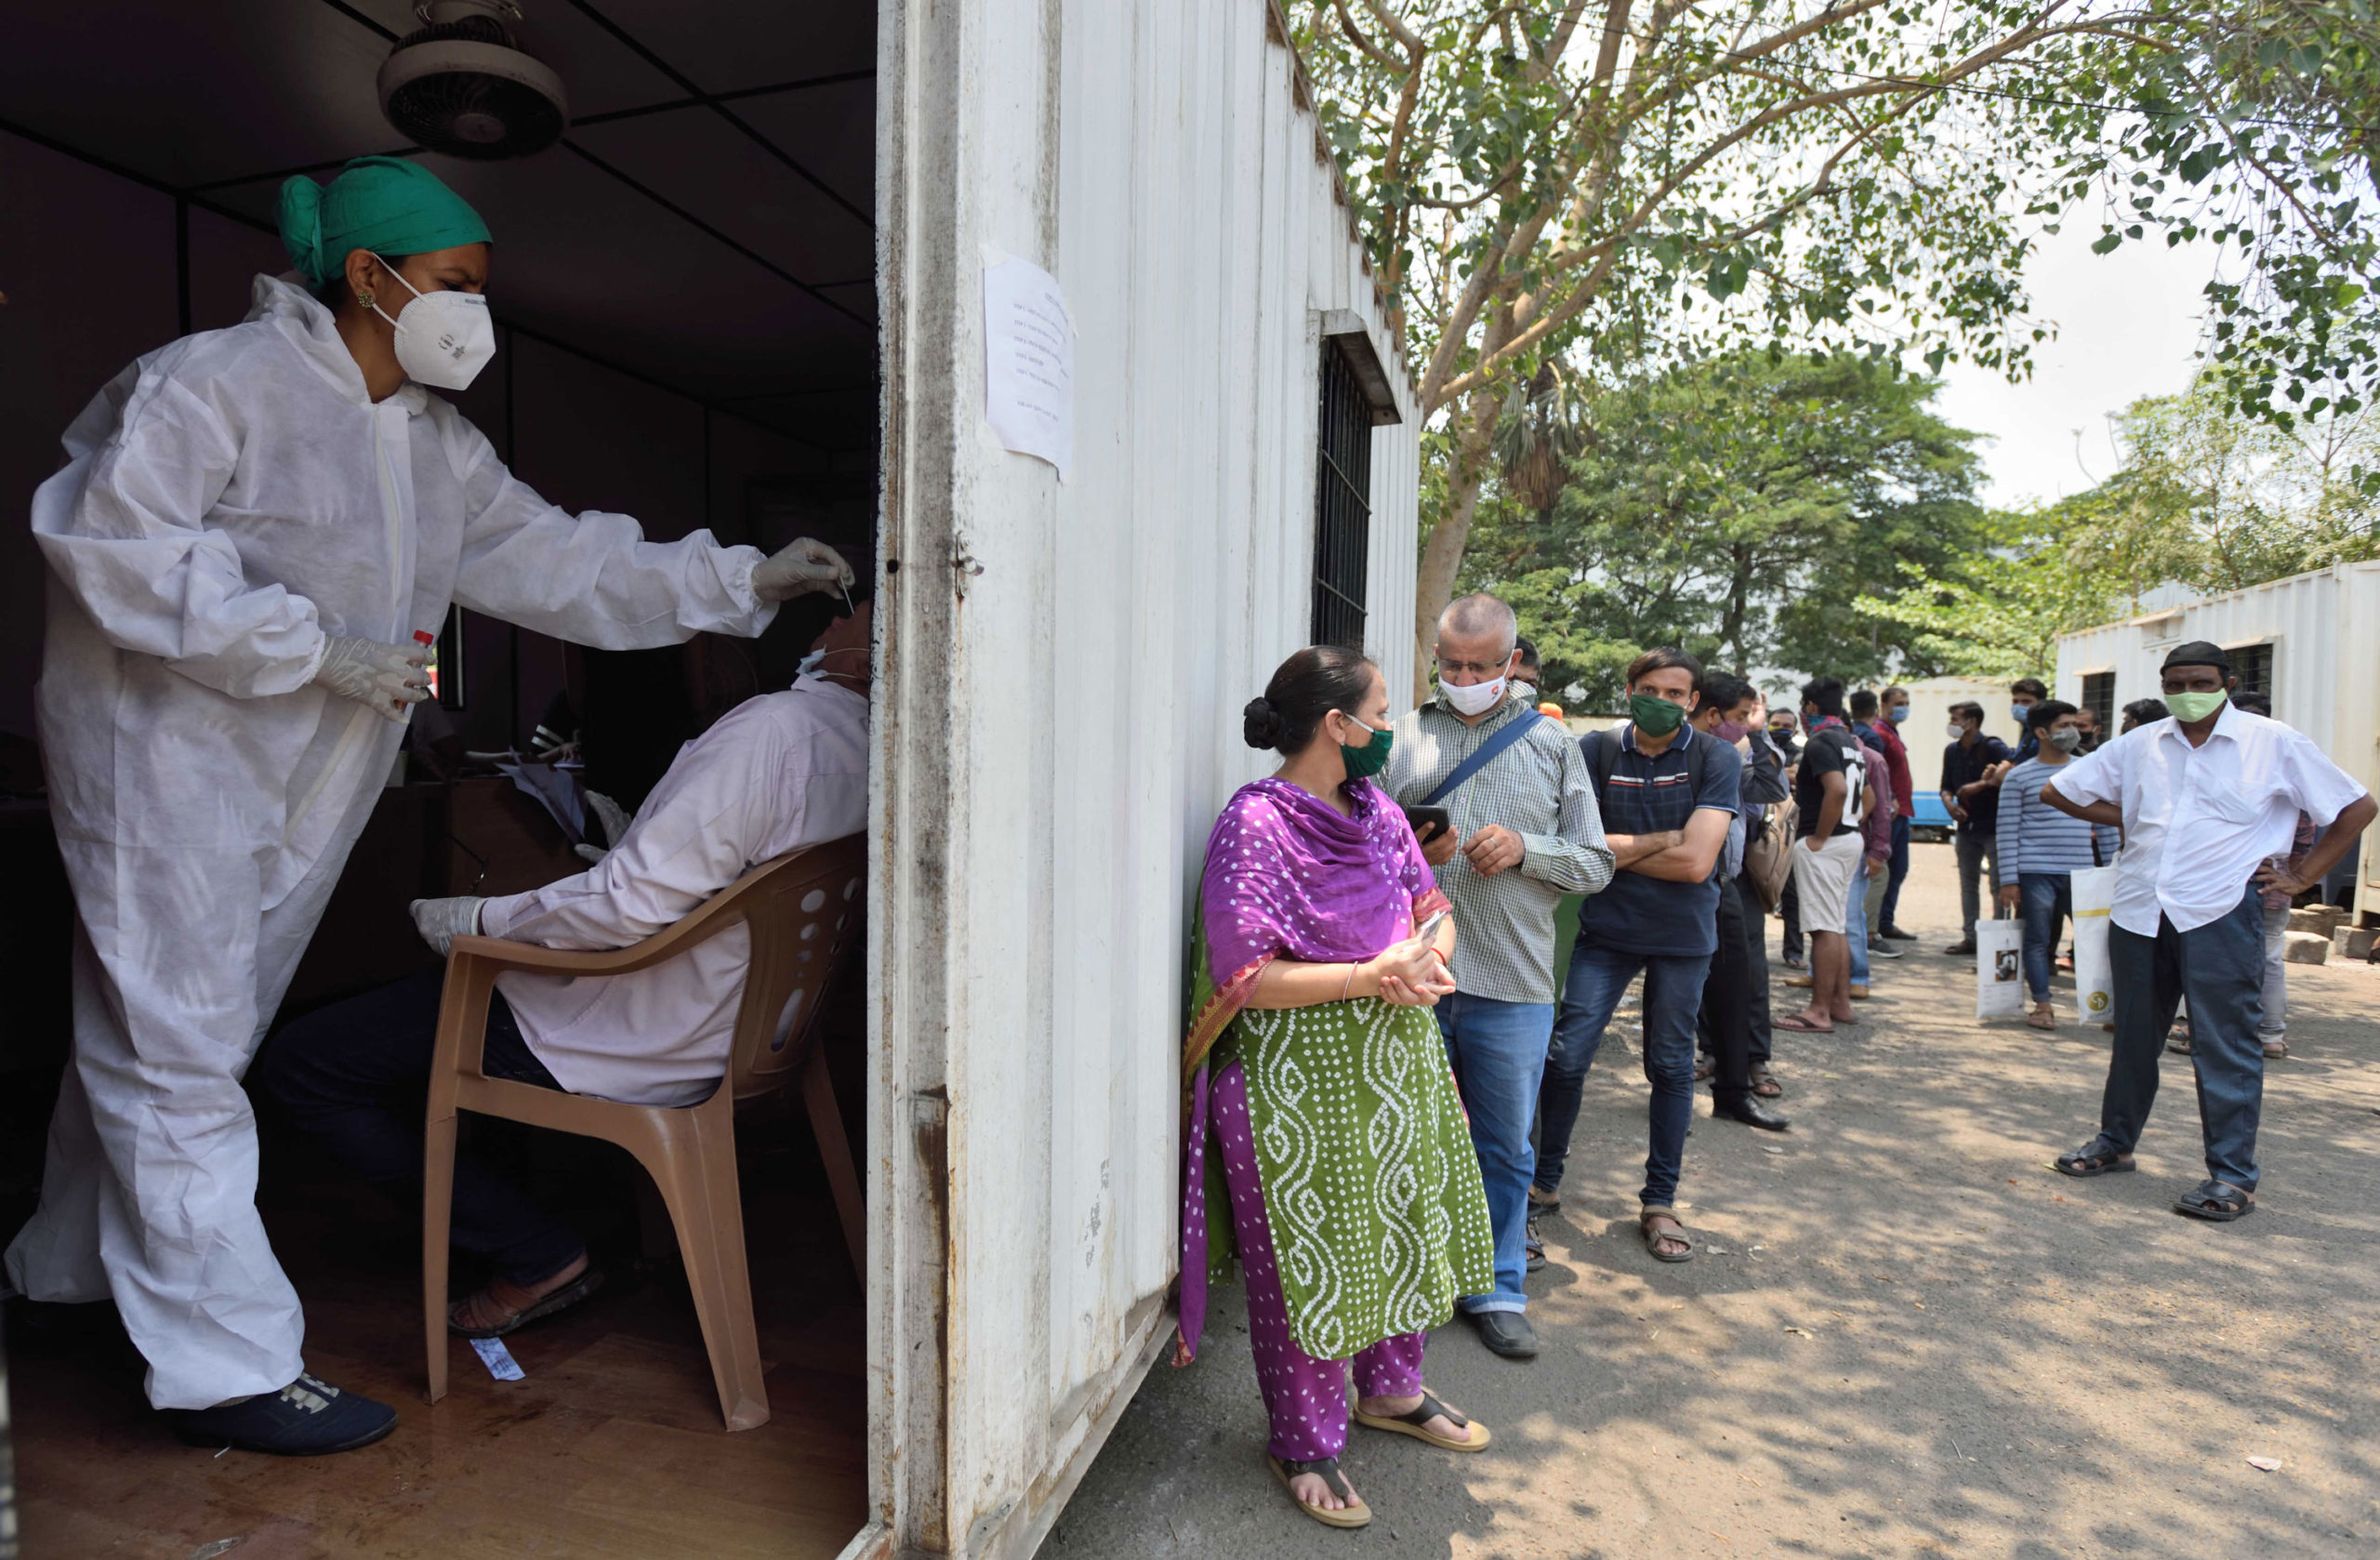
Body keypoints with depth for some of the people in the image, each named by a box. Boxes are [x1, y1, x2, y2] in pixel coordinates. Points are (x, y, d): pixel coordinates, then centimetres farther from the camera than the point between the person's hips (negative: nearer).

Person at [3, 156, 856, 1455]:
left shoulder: (437, 445, 12)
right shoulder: (218, 381, -12)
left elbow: (556, 561, 9)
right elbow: (115, 541, -19)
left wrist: (740, 582, 2)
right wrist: (314, 649, -23)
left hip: (299, 786, 8)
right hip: (167, 756, -8)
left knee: (150, 1037, 19)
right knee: (174, 1050, -3)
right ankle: (227, 1366, 2)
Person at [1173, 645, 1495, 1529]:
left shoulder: (1376, 810, 5)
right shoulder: (1255, 826, -18)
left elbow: (1431, 903, 11)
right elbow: (1245, 976, -22)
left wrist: (1429, 952, -13)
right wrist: (1372, 975, -26)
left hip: (1396, 1066, 8)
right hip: (1300, 1084, -8)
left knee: (1404, 1230, 21)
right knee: (1308, 1261, 7)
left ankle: (1390, 1389, 46)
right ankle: (1304, 1446, 29)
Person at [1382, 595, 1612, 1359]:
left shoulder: (1551, 744, 8)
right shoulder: (1402, 734, 6)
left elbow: (1596, 863, 7)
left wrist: (1524, 847, -11)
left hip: (1511, 986, 1)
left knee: (1503, 1148, 12)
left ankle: (1496, 1289, 30)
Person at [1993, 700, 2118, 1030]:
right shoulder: (2019, 777, -1)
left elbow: (2106, 825, 14)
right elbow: (2006, 832, -3)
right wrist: (2008, 881, -7)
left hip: (2081, 873, 3)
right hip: (2036, 872, -3)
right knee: (2038, 940, 4)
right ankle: (2042, 1006, 13)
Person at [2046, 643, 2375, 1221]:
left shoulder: (2274, 743, 1)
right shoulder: (2139, 744, 9)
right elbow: (2058, 792, 16)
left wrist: (2301, 878, 1)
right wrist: (2133, 821, 9)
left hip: (2222, 912, -4)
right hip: (2139, 909, 4)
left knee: (2225, 1046, -2)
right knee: (2133, 1036, 14)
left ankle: (2232, 1176, 7)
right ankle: (2115, 1142, 28)